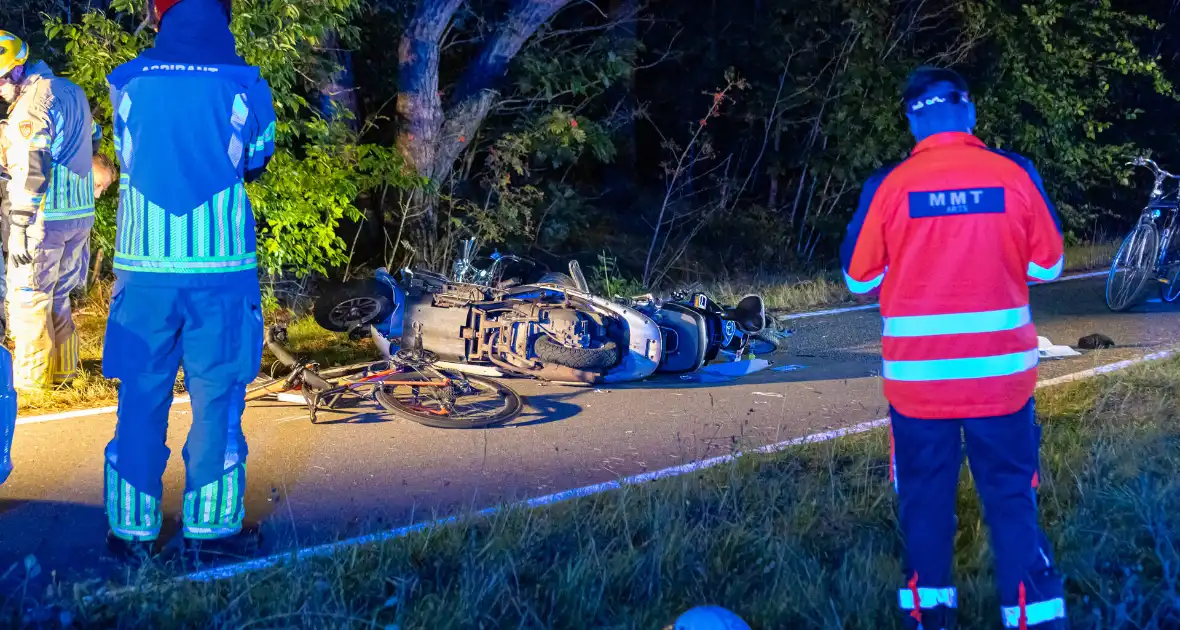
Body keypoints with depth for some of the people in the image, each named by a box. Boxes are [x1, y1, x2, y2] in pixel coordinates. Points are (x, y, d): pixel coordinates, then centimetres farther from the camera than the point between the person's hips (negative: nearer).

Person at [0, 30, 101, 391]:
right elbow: (92, 142, 20)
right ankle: (62, 371, 22)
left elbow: (31, 171, -21)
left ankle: (30, 380, 3)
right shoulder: (72, 91, 12)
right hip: (81, 213, 9)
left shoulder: (32, 103, -15)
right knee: (57, 298, 17)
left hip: (45, 218, -9)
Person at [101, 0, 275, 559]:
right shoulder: (246, 88, -5)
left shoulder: (128, 84, -1)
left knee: (141, 398, 8)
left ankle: (132, 529, 13)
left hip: (144, 270, 1)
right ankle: (211, 524, 12)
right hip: (222, 270, -1)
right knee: (216, 398, 7)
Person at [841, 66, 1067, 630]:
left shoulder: (888, 186, -9)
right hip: (1001, 372, 0)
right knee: (1012, 498, 9)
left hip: (918, 375, 0)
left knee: (925, 497, 14)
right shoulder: (1015, 175, -7)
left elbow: (860, 278, 1)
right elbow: (1047, 266, 5)